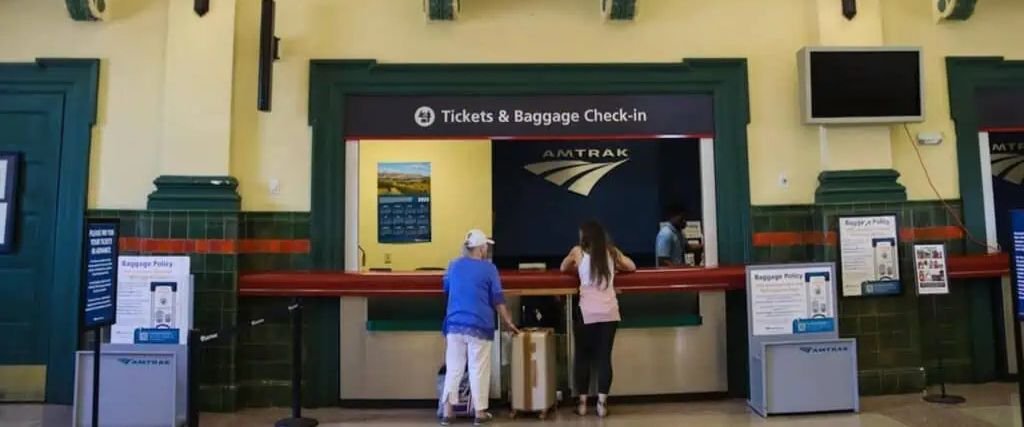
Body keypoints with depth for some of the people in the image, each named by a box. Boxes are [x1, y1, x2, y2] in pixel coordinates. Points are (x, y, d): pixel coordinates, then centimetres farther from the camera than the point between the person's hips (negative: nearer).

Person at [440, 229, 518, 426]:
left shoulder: (454, 265, 8)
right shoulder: (488, 268, -5)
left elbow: (446, 289, 25)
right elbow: (498, 300, -5)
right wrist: (509, 323, 4)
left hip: (454, 324, 4)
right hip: (479, 326, -4)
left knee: (453, 368, 10)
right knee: (478, 370, 5)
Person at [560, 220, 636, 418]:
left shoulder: (578, 252, 2)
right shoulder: (612, 252, 7)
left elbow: (564, 268, 20)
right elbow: (632, 267, 21)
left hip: (587, 313, -2)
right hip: (609, 313, 2)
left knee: (583, 357, 11)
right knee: (604, 357, 7)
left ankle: (582, 403, 15)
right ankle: (602, 403, 8)